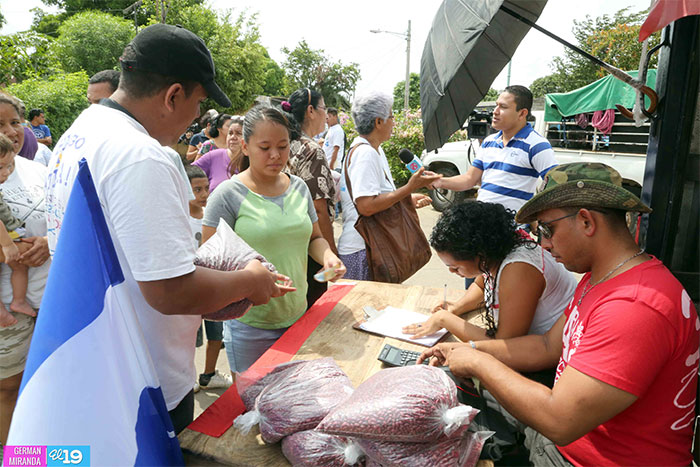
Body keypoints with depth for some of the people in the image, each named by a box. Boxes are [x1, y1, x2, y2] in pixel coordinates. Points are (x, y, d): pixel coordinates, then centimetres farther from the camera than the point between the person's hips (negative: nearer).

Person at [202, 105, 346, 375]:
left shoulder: (298, 187, 4)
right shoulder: (229, 195, -11)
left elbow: (314, 237, 14)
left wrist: (328, 257, -8)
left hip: (298, 316, 5)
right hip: (250, 325, -4)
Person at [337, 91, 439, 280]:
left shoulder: (375, 150, 15)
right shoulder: (364, 153, -18)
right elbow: (366, 206, -27)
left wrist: (409, 198, 12)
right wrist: (410, 188, -23)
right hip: (361, 250, -10)